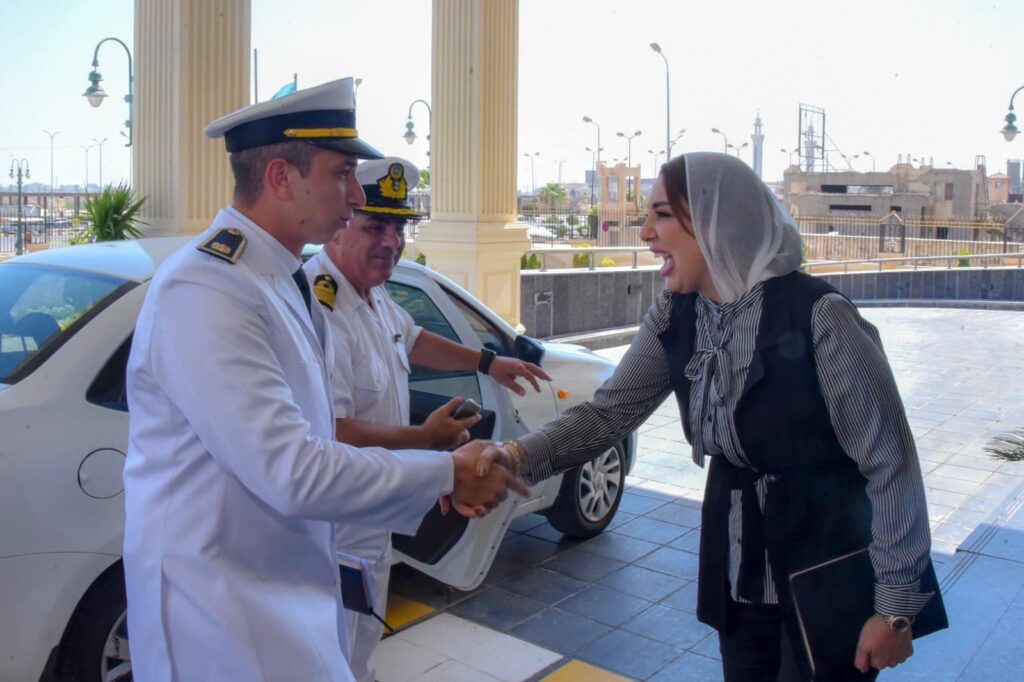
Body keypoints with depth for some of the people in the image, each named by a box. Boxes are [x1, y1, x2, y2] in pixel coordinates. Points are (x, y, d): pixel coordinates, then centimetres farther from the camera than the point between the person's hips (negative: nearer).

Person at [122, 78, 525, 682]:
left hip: (292, 583, 8)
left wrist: (443, 476, 3)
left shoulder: (284, 282, 6)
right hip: (223, 609, -8)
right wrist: (448, 473, -16)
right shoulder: (207, 291, -24)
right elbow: (292, 474, -27)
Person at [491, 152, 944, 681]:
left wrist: (896, 602, -14)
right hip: (737, 562, 6)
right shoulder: (674, 318, -4)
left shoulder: (817, 314, -22)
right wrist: (514, 457, -22)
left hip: (825, 566, -5)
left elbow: (890, 462, -17)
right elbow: (608, 412, -7)